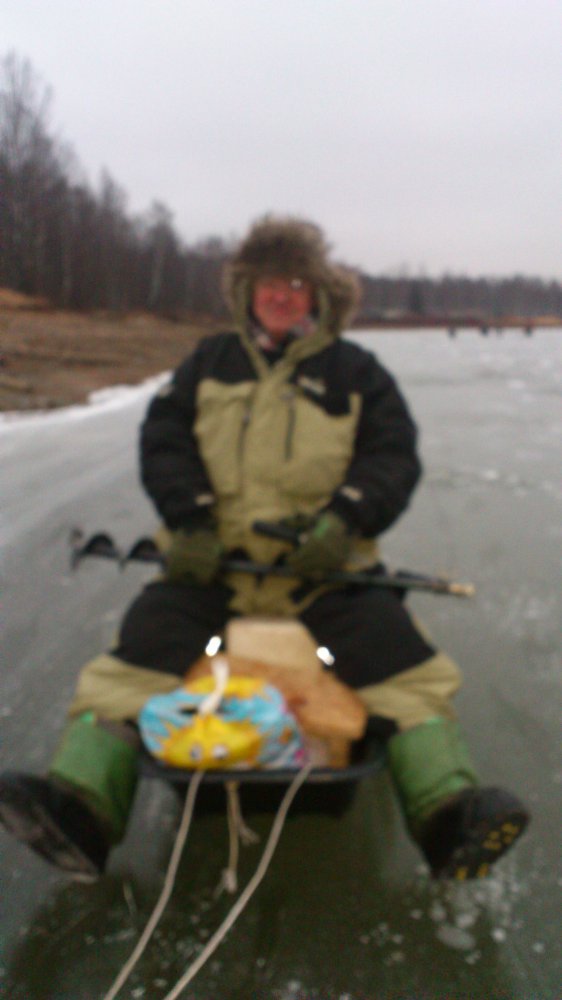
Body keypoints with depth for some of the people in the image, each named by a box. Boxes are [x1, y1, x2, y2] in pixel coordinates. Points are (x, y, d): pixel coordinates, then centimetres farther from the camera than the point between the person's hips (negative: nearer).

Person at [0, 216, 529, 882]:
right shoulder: (210, 361, 18)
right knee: (143, 647, -23)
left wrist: (346, 518, -14)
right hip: (211, 559, 1)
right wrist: (190, 520, -10)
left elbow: (393, 456, 7)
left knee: (396, 655, -25)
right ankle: (79, 802, -34)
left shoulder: (355, 370, 14)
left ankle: (448, 810, -34)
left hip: (324, 565, 0)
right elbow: (163, 438, 9)